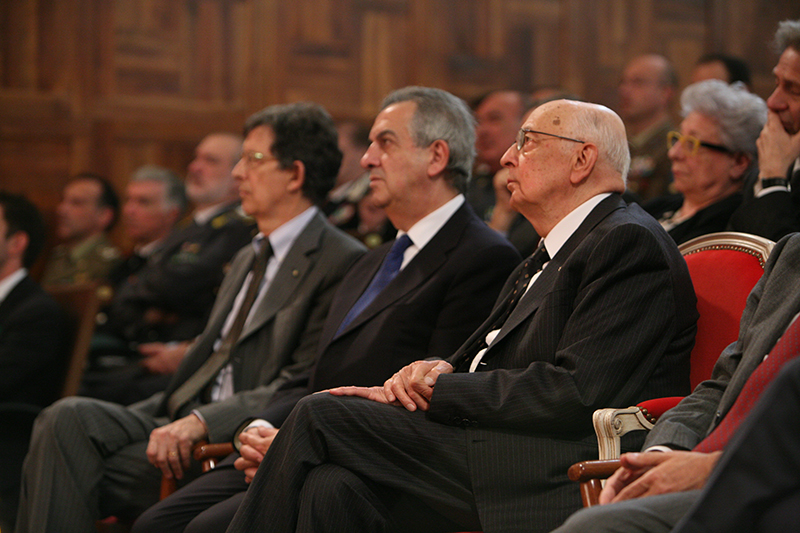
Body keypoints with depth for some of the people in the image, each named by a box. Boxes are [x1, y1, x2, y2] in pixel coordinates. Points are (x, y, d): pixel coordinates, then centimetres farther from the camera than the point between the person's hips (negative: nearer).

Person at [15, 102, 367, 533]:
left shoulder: (342, 262, -5)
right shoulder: (247, 258, 25)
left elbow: (305, 386, -15)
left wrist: (202, 421, -24)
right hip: (179, 420, 8)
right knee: (67, 418, -17)